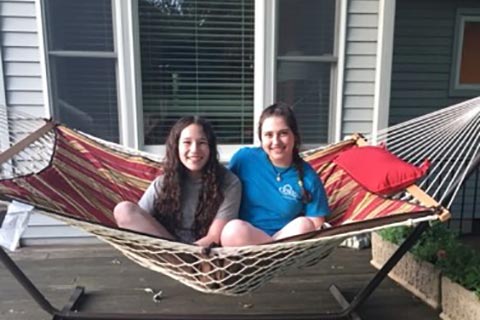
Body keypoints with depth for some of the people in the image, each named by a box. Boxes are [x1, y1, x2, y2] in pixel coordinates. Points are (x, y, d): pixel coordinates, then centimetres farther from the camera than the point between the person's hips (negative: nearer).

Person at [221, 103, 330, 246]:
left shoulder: (308, 177, -3)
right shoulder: (244, 158, -3)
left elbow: (316, 226, 2)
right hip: (245, 239, 0)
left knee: (304, 225, -29)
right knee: (235, 229, -33)